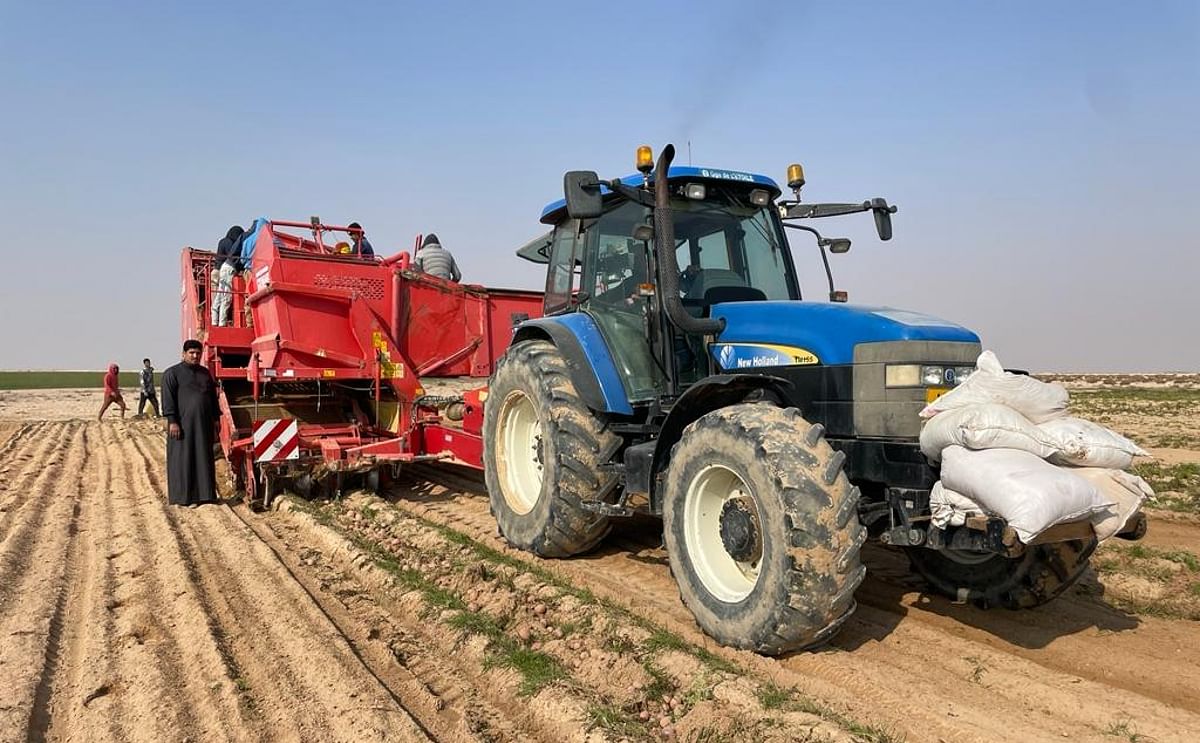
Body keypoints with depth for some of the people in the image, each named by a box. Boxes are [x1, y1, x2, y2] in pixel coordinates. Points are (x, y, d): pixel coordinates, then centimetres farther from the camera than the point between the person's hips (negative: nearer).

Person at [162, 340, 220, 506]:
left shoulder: (205, 373, 16)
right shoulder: (173, 373, -2)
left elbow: (213, 397, 19)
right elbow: (168, 399, -9)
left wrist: (215, 419, 14)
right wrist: (172, 421, -16)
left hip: (203, 425, 6)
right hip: (183, 424, -5)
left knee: (204, 458, 7)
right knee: (183, 459, -1)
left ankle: (204, 494, 14)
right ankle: (183, 497, 4)